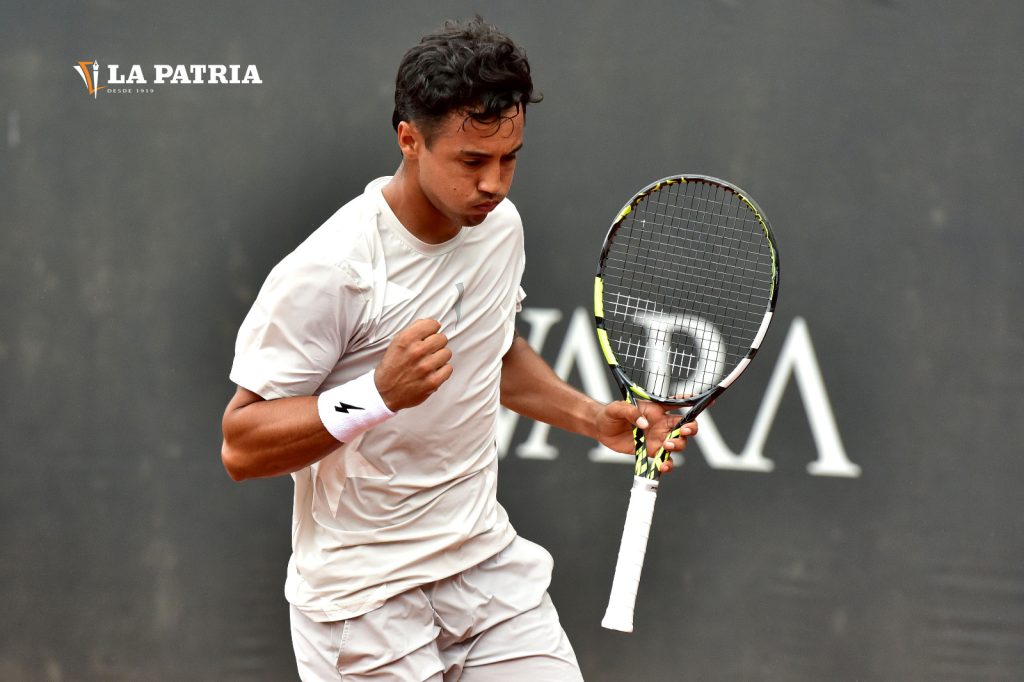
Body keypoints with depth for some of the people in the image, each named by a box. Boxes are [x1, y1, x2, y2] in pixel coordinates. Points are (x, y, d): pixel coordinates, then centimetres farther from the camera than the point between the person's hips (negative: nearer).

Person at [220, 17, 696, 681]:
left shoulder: (500, 225, 2)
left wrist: (594, 418, 8)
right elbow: (240, 446, -21)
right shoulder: (329, 271, -21)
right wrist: (380, 393, -33)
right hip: (367, 595, -6)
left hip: (488, 560, 6)